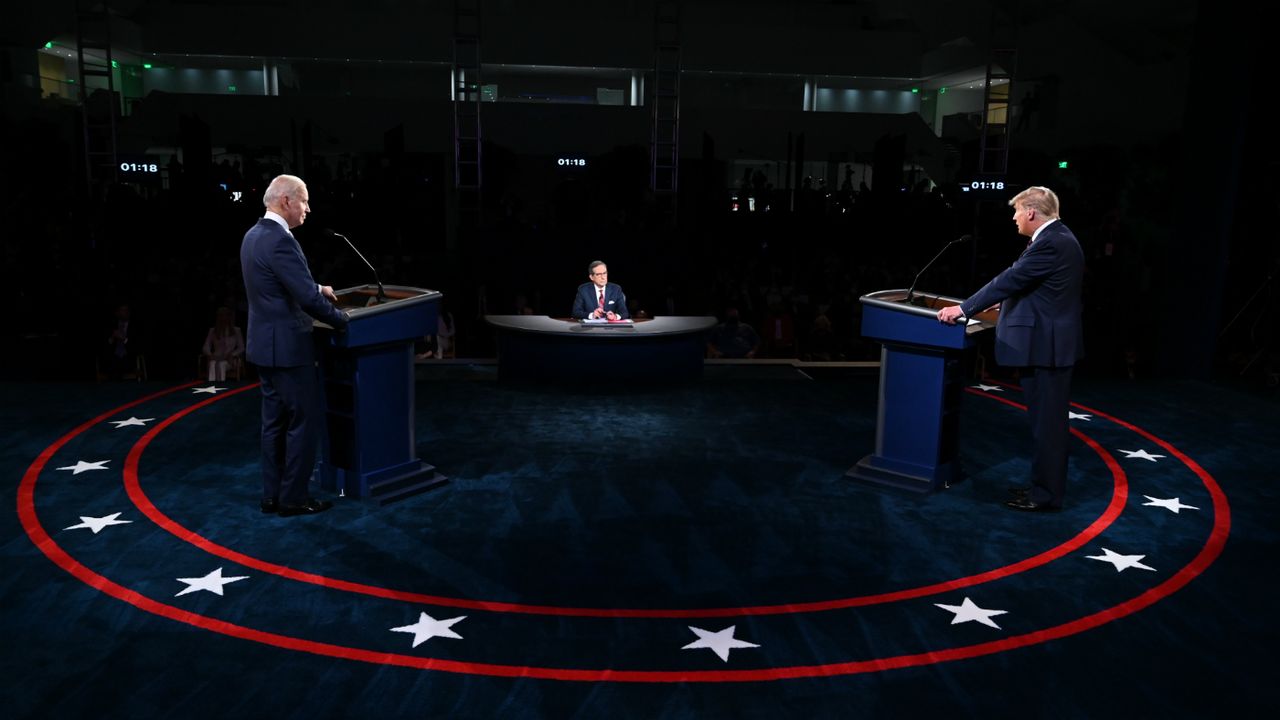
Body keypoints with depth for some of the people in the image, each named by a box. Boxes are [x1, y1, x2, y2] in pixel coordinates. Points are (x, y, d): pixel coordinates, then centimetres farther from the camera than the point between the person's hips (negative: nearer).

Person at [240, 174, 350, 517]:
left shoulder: (254, 235, 10)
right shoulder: (280, 241, -21)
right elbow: (308, 298, -23)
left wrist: (317, 288, 14)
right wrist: (341, 319, -9)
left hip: (265, 344, 10)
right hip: (286, 346, -10)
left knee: (275, 422, 15)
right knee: (305, 421, 1)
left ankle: (273, 495, 22)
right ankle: (293, 497, 8)